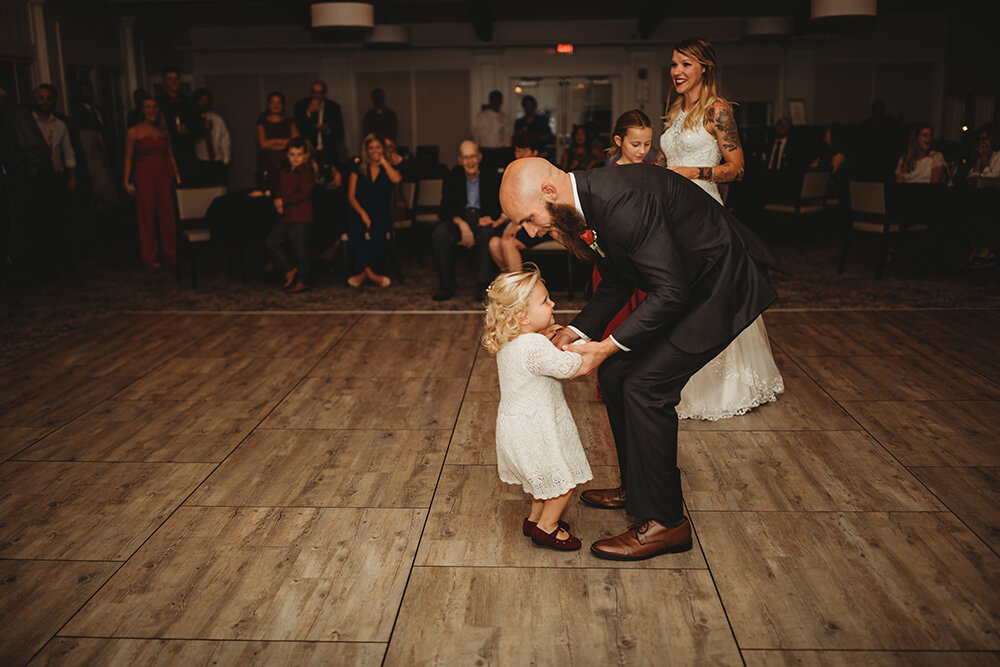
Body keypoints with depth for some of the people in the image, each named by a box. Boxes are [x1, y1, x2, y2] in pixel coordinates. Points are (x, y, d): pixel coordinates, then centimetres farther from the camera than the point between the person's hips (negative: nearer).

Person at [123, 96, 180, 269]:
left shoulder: (164, 131, 12)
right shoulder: (133, 132, 1)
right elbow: (128, 158, 0)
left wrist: (176, 174, 4)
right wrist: (127, 181, -6)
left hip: (164, 175, 3)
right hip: (144, 176, -3)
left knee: (167, 215, 1)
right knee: (147, 216, 0)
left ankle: (170, 254, 12)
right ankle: (150, 257, 8)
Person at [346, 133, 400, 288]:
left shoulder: (389, 168, 12)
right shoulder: (358, 168, 13)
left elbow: (397, 179, -15)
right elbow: (351, 196, 6)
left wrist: (383, 161, -2)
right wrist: (363, 214, -10)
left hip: (381, 214, 0)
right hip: (359, 212, 1)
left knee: (379, 231, -35)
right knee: (355, 231, -33)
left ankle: (364, 273, -27)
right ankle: (371, 273, -34)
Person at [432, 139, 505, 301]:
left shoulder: (491, 176, 4)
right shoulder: (453, 176, 6)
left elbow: (499, 205, 2)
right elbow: (446, 209, -1)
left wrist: (490, 217, -21)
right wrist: (462, 225, -20)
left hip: (482, 218, -1)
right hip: (458, 219, 1)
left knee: (488, 233, -37)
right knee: (440, 234, -31)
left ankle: (483, 285, -33)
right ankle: (446, 286, -22)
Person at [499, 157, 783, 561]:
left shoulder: (623, 199, -31)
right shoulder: (585, 206, 0)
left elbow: (670, 289, -28)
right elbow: (616, 283, 11)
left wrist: (608, 346, -23)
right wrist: (575, 331, -1)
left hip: (722, 285, -10)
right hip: (681, 286, 10)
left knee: (645, 384, -14)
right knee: (615, 373, 8)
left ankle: (664, 521, 0)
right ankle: (638, 486, 26)